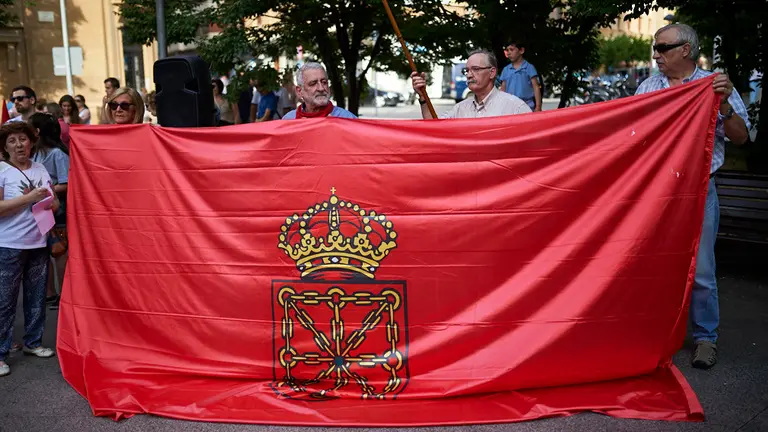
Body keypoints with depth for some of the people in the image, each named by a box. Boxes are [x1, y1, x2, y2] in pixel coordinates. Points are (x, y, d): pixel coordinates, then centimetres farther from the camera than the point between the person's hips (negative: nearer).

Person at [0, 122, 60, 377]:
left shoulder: (40, 170, 10)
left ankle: (33, 342, 26)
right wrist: (29, 198, -20)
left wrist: (49, 203, -7)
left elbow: (55, 204, 15)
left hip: (38, 243, 5)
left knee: (36, 297, 12)